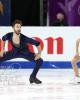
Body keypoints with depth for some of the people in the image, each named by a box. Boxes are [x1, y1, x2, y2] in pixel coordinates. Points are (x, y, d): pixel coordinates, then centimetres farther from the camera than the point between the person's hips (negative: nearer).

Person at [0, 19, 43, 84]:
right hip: (14, 52, 2)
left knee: (40, 61, -21)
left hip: (25, 53, -2)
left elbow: (37, 43, -25)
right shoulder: (9, 36, -27)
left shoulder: (24, 38, -35)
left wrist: (39, 53, -27)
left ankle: (33, 77, 2)